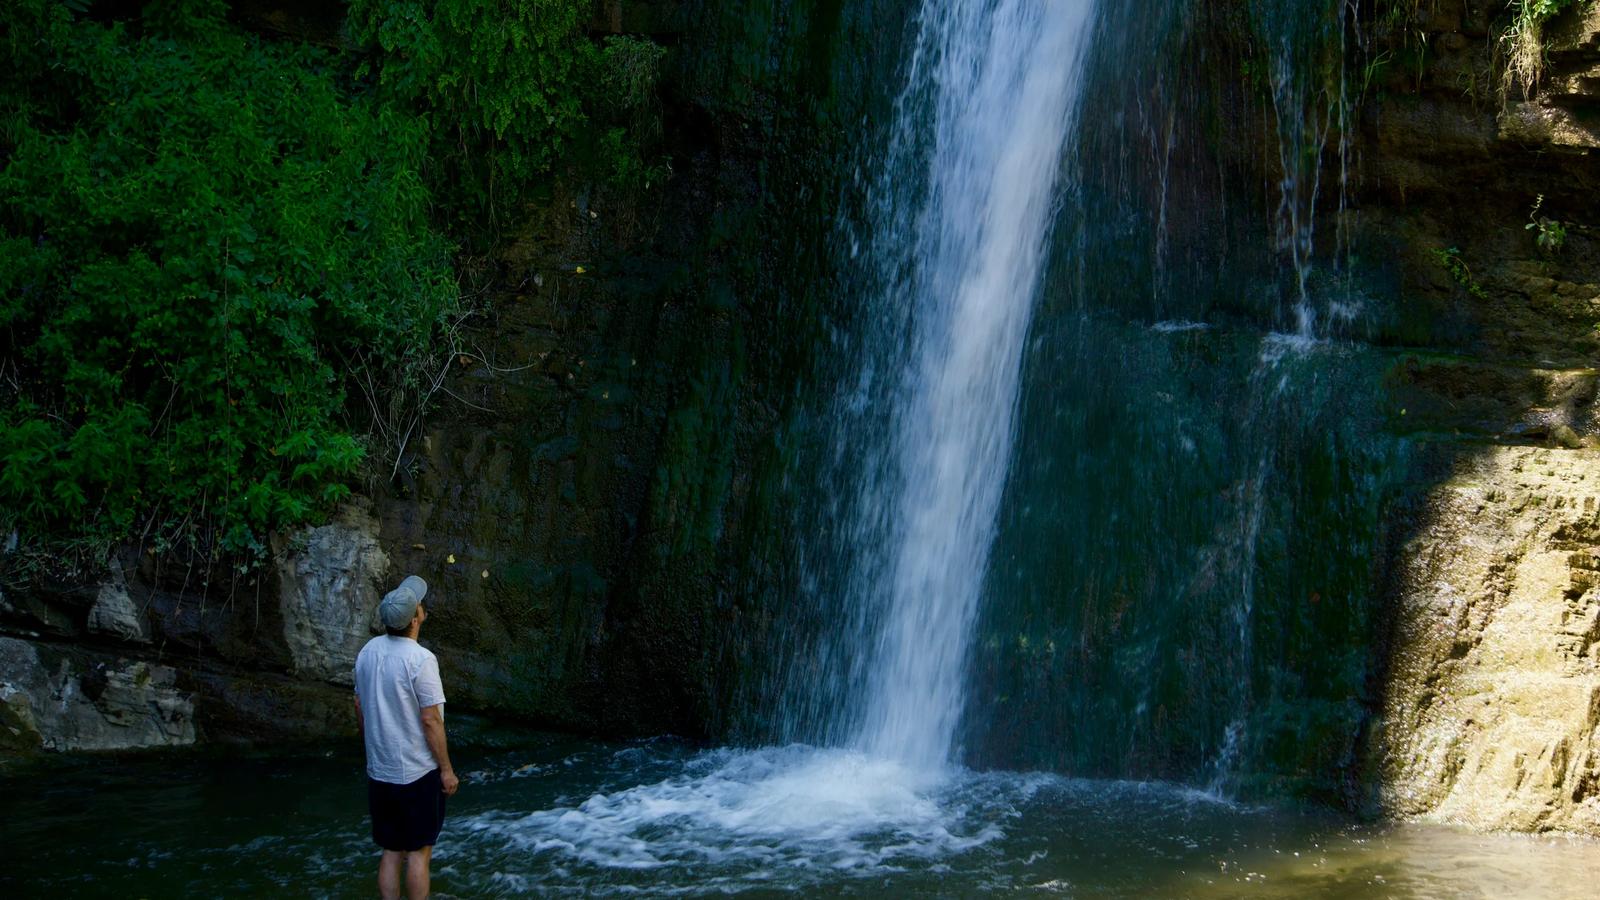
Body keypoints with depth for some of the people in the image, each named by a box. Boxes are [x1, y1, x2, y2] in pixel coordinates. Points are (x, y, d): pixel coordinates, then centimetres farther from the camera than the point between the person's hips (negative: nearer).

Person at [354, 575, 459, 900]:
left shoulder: (368, 652, 2)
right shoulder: (420, 659, -18)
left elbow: (360, 710, 10)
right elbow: (430, 720, -17)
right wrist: (446, 769, -8)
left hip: (379, 772, 6)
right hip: (417, 773, -6)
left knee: (391, 851, 12)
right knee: (418, 852, 3)